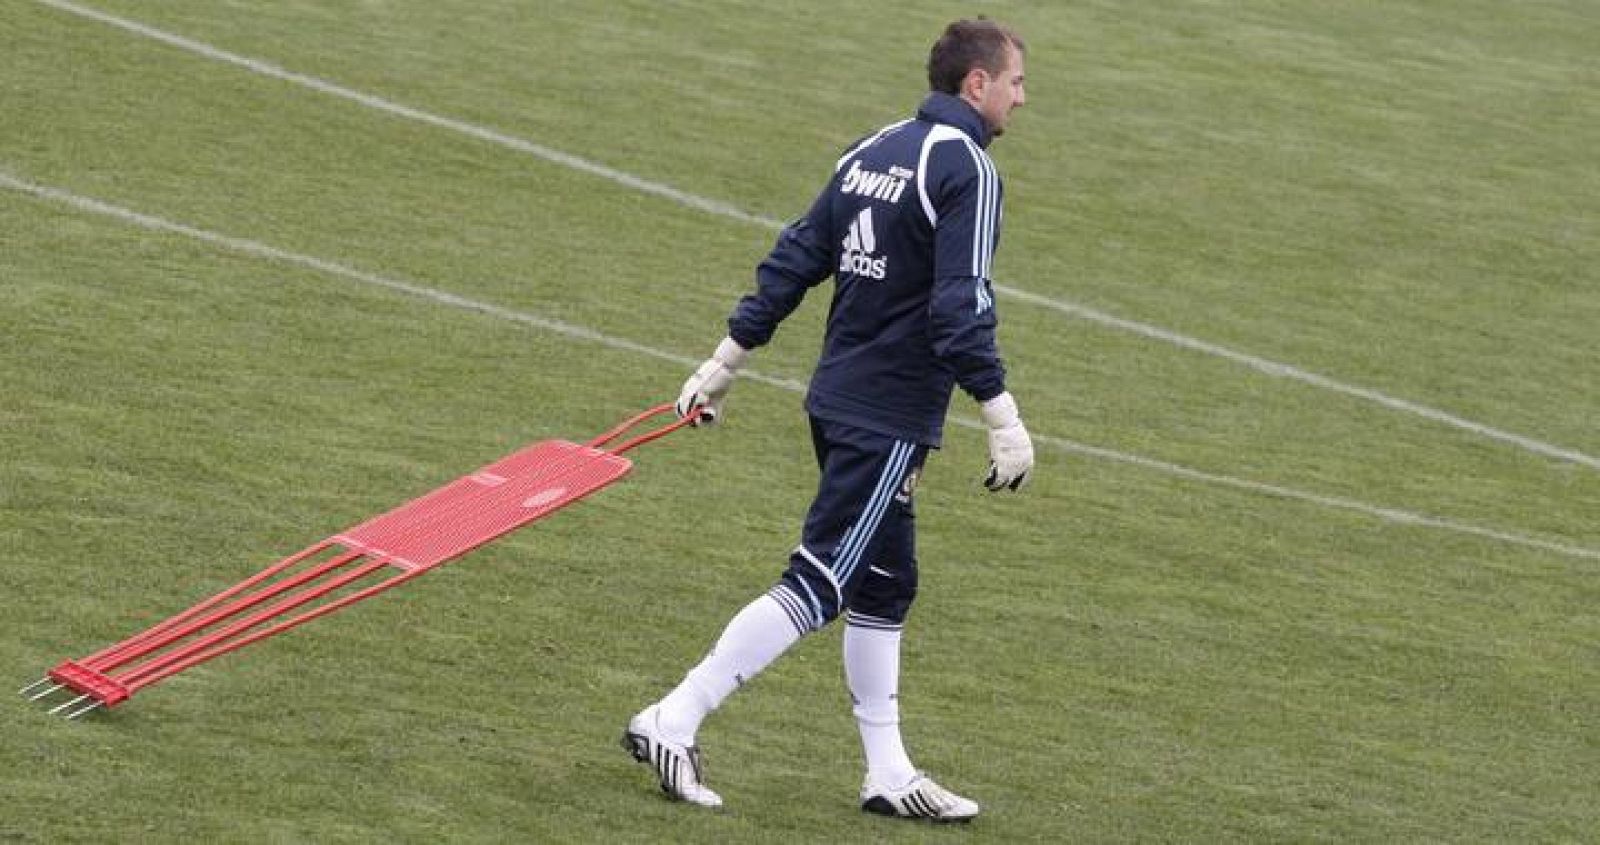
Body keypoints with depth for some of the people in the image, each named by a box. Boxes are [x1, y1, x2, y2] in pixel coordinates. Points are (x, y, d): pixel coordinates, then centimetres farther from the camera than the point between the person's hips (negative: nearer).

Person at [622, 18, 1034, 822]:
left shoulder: (871, 151, 11)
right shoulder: (965, 167, -14)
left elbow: (792, 263, 13)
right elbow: (960, 308, -22)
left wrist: (724, 363, 17)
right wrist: (1003, 420, -21)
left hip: (839, 401, 9)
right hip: (890, 422, -9)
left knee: (884, 587, 15)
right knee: (816, 588, -6)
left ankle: (888, 774, 21)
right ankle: (672, 723, -8)